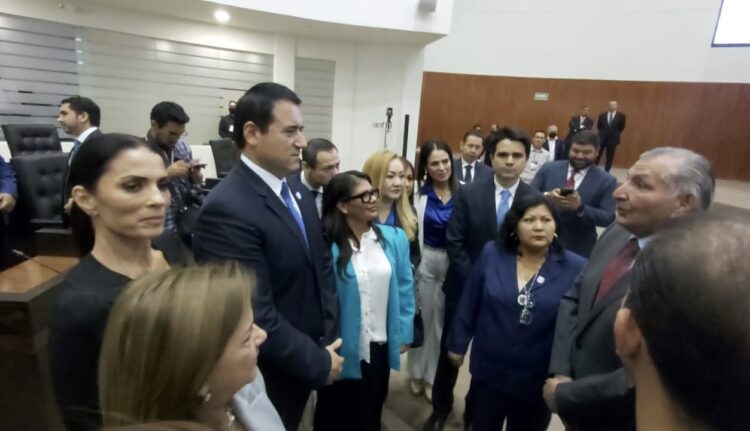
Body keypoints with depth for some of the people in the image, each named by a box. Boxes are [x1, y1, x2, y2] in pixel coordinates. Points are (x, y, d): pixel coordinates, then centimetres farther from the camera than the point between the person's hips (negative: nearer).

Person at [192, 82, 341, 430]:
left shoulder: (298, 194, 2)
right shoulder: (227, 209, -26)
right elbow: (257, 316, -26)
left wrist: (328, 339, -2)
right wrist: (318, 362, -15)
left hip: (301, 365, 7)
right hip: (265, 379, -7)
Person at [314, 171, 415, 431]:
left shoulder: (394, 238, -4)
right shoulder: (326, 246, -21)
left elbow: (404, 288, 2)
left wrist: (403, 334, 4)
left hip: (380, 346, 4)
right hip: (342, 349, -4)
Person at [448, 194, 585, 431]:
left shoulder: (575, 267, -13)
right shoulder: (492, 254, -9)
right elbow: (469, 304, -1)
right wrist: (458, 344, 4)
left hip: (538, 379, 0)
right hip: (489, 370, 1)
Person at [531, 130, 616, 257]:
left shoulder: (606, 181, -3)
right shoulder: (549, 169, 2)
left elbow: (608, 218, -9)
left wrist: (581, 208, -26)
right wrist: (547, 197, -23)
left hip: (579, 251, -1)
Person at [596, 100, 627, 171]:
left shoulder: (621, 116, -1)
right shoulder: (602, 115, 3)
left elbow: (621, 128, 4)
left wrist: (615, 135, 4)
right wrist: (602, 133, 7)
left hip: (612, 139, 0)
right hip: (601, 138, 0)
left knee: (610, 157, 5)